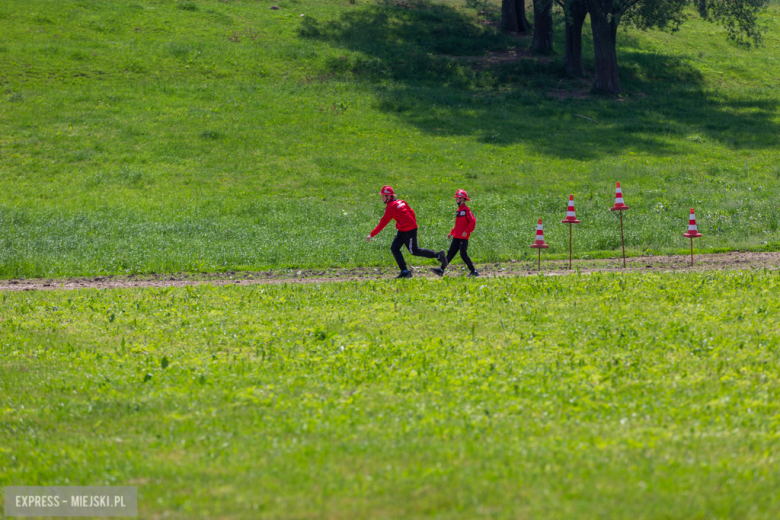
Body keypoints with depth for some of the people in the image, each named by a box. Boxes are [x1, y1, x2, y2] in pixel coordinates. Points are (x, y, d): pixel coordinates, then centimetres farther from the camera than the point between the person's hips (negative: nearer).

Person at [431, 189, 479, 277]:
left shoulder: (466, 210, -11)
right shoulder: (458, 210, 16)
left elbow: (473, 221, -17)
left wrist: (467, 231, -23)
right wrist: (452, 232, 18)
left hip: (463, 237, -8)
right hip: (456, 237, 8)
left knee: (463, 254, -7)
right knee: (450, 253, 3)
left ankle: (473, 271, 4)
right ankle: (441, 270, -1)